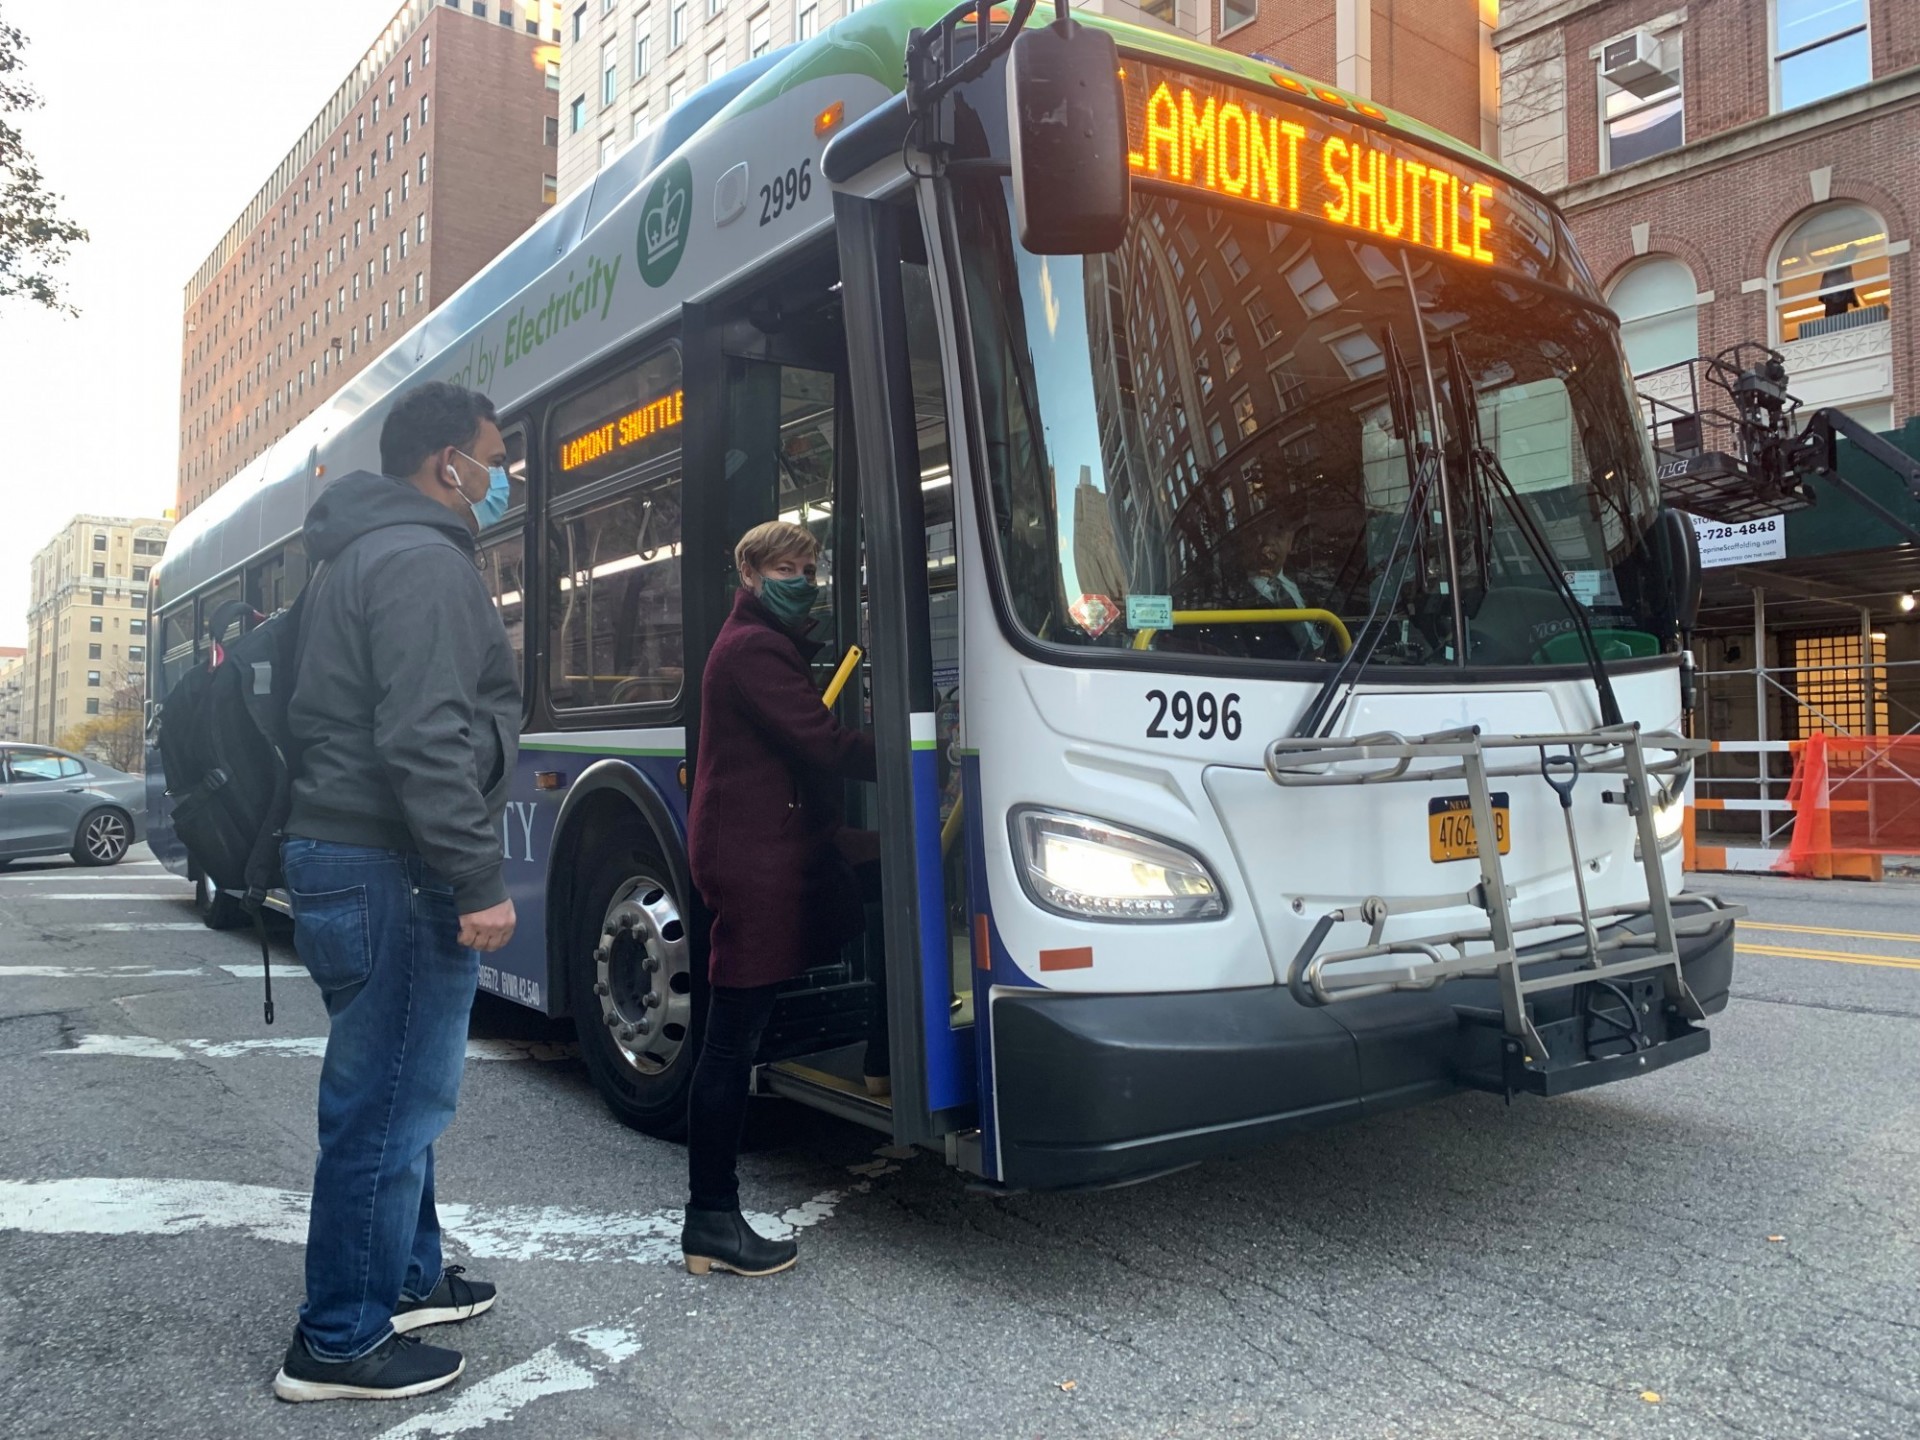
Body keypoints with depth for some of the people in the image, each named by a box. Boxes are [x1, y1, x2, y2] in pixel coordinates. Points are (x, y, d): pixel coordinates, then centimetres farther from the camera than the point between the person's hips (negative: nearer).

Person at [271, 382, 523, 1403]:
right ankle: (339, 1344, 10)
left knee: (397, 1090, 20)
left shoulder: (363, 557, 18)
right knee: (391, 1101, -1)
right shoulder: (424, 561, -15)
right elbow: (426, 743, -25)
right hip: (393, 870, -11)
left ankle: (405, 1277, 34)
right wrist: (479, 882, -22)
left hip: (336, 849, 11)